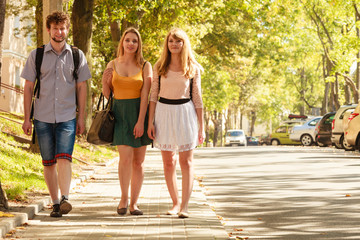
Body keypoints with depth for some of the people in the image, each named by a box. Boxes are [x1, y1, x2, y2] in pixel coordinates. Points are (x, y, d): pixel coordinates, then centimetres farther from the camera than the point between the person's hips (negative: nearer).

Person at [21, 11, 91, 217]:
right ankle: (55, 203, 12)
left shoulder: (77, 56, 6)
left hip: (67, 117, -1)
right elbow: (29, 87, 7)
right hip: (43, 117, 1)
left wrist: (81, 117, 4)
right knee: (48, 163, 4)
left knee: (64, 159, -16)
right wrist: (27, 118, 2)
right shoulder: (36, 56, 5)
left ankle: (65, 199, -24)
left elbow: (81, 87, 8)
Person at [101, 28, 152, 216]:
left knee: (138, 161, 3)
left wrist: (141, 121, -16)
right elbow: (107, 95, 11)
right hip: (119, 113, 0)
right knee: (125, 158, -14)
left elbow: (145, 95, -8)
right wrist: (105, 81, -10)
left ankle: (134, 202, 13)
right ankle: (123, 197, 5)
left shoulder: (145, 66, -1)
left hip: (139, 113, 0)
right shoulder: (112, 65, 6)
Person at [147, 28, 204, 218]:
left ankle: (185, 206, -6)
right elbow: (153, 95, 6)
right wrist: (150, 122, -2)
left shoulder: (193, 68, 2)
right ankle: (175, 203, 15)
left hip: (185, 113, -1)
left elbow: (197, 98, 4)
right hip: (164, 112, 2)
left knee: (186, 161, -4)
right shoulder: (159, 67, 5)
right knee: (168, 162, 5)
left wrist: (201, 126, 2)